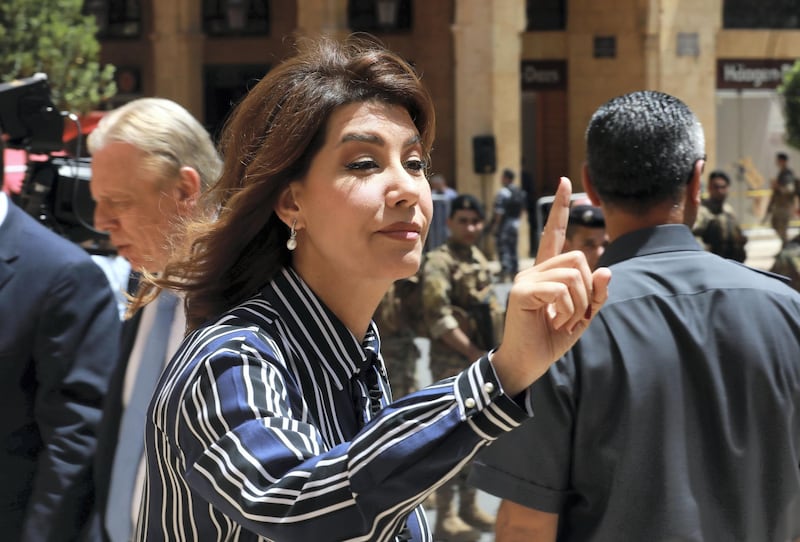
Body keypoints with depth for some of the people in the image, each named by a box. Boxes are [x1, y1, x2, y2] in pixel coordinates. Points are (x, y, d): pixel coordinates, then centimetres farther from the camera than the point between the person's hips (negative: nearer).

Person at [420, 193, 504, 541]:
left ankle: (469, 506, 25)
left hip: (482, 363, 9)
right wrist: (472, 352, -21)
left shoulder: (479, 260, 14)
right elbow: (438, 318, -21)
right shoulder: (439, 263, -13)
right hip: (453, 363, -9)